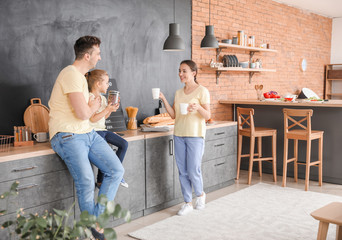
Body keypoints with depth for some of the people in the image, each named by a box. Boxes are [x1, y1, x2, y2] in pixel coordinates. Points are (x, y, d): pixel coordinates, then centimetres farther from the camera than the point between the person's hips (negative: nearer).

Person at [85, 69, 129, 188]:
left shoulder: (103, 98, 16)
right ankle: (100, 182, -8)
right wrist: (107, 109, -19)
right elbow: (93, 119, -19)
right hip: (94, 130, -9)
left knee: (124, 144, -3)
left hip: (102, 129, 9)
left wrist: (111, 108, 6)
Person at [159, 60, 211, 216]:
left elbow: (207, 116, -9)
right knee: (182, 171, 7)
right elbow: (173, 115, 8)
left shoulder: (202, 91, -6)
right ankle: (188, 203, 20)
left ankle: (200, 194, 25)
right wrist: (164, 100, -2)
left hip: (195, 135, -5)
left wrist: (198, 108, -29)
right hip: (179, 134, 6)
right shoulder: (178, 93, 12)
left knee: (193, 171, -4)